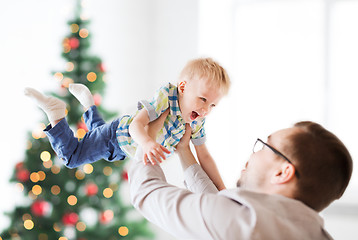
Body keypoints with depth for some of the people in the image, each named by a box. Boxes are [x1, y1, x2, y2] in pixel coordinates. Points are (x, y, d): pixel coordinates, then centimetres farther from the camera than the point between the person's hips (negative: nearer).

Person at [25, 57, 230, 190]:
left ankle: (88, 103, 52)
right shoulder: (166, 96, -39)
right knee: (72, 157, 3)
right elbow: (136, 124, -48)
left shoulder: (197, 122, -21)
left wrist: (221, 189, -15)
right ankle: (55, 113, 13)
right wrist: (147, 143, -70)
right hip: (117, 134, -7)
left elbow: (204, 157, -11)